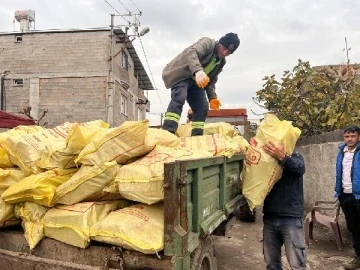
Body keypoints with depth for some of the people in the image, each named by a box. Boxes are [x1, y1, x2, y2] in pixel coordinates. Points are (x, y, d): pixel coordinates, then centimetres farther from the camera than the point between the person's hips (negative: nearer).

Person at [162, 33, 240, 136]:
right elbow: (191, 52, -35)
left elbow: (212, 80, 13)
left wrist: (212, 97, -5)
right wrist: (198, 71, -54)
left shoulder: (221, 62, 9)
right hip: (181, 75, -8)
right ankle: (167, 133, -41)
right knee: (179, 98, -31)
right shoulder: (208, 42, -14)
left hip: (195, 80, 8)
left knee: (202, 107, -4)